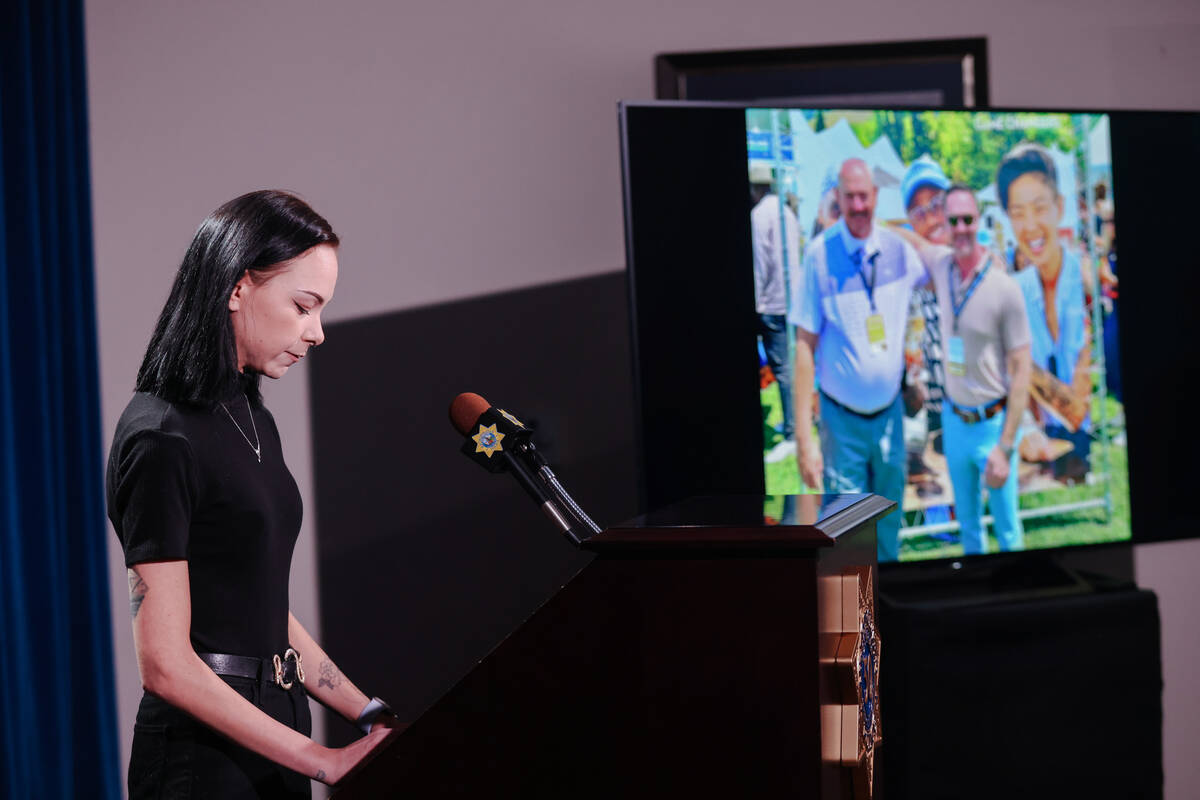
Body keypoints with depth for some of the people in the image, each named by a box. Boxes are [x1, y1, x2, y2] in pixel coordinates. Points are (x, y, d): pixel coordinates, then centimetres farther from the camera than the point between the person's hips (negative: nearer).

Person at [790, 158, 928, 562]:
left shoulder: (898, 249, -2)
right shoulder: (820, 255, -14)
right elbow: (805, 345, -13)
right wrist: (804, 437, -17)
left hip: (891, 411, 4)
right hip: (843, 418, -4)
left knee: (889, 526, 14)